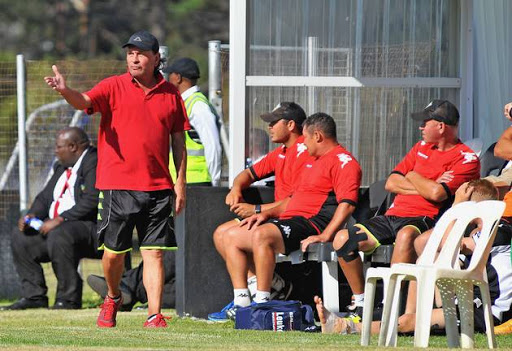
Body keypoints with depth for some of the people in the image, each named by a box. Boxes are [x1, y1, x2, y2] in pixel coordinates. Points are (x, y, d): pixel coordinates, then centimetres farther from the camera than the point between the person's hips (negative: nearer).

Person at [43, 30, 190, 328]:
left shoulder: (171, 94, 9)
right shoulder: (114, 87, 1)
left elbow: (178, 141, 14)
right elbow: (85, 102, -18)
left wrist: (181, 182, 9)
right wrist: (65, 91, -40)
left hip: (157, 186, 1)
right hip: (118, 185, -1)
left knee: (154, 253, -2)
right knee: (114, 251, 5)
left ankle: (155, 317, -3)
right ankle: (113, 298, 32)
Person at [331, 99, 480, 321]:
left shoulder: (466, 159, -3)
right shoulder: (422, 147, 21)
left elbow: (437, 193, -18)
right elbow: (391, 183, 13)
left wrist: (413, 177, 1)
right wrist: (425, 186, -2)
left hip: (424, 219, -8)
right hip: (393, 216, 8)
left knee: (406, 234, -42)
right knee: (343, 239, -8)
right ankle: (361, 305, -1)